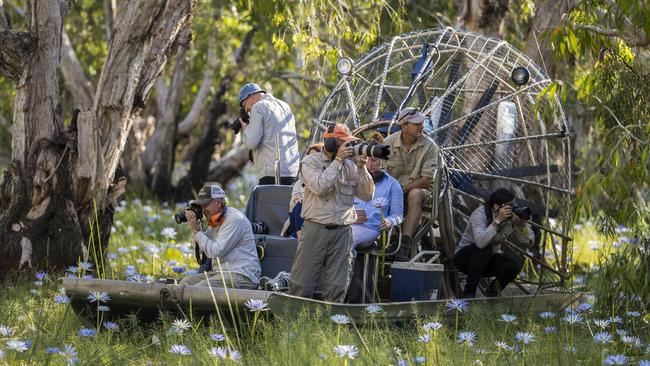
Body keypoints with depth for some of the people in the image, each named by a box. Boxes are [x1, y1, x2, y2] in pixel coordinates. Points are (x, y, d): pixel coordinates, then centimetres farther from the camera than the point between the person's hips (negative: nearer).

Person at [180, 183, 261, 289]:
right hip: (219, 272, 10)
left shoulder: (235, 220, -15)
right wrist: (196, 227, 6)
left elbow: (215, 252, -20)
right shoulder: (215, 221, 16)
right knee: (185, 282, -1)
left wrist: (196, 230, -13)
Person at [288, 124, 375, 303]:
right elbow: (320, 187, -18)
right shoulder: (310, 162, 0)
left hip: (342, 232, 3)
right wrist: (338, 160, -14)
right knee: (302, 284, -2)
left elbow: (367, 195, 7)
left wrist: (361, 168, -4)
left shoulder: (350, 165, 10)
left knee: (337, 287, 3)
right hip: (315, 228, -3)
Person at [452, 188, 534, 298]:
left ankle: (493, 289, 6)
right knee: (485, 248, -37)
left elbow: (529, 242, -11)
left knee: (516, 265, -24)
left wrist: (522, 224, -27)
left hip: (489, 259, 4)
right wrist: (498, 220, -44)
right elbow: (480, 242, -42)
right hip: (465, 258, -4)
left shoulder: (510, 219, -9)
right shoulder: (480, 213, -25)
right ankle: (469, 291, -23)